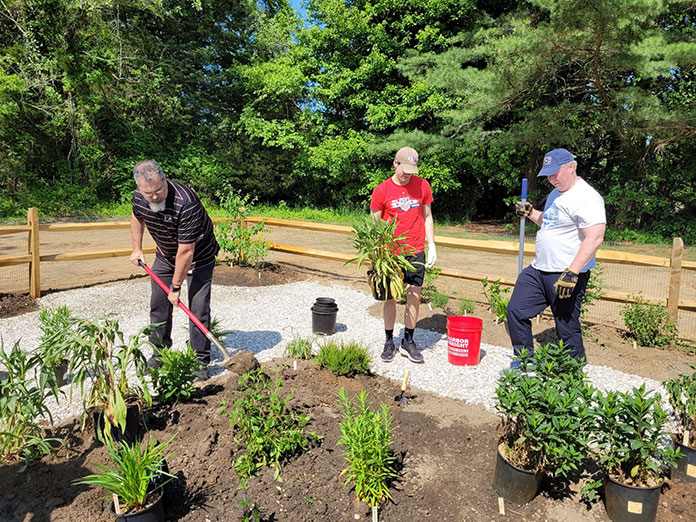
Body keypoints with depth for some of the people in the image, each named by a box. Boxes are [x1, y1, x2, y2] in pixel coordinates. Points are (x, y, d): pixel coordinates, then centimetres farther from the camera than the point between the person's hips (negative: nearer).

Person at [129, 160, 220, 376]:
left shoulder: (185, 203, -36)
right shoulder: (139, 198, -14)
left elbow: (186, 251, -32)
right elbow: (137, 217, 14)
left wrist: (176, 287, -25)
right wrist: (137, 249, 10)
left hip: (198, 257, -6)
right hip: (165, 256, 6)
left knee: (198, 308, -9)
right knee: (158, 304, 10)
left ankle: (200, 361, 3)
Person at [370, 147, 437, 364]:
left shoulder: (422, 185, 4)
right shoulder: (381, 190, -4)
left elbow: (427, 216, 12)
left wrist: (431, 245, 5)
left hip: (416, 252, 2)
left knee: (414, 297, 3)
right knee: (390, 297, 5)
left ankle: (408, 341, 17)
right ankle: (389, 342, 18)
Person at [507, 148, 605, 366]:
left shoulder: (586, 197, -15)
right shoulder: (556, 193, 16)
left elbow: (595, 238, -25)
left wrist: (572, 273, -31)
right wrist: (531, 213, 15)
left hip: (566, 275, -9)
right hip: (538, 270, 9)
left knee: (567, 329, -1)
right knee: (516, 311, 9)